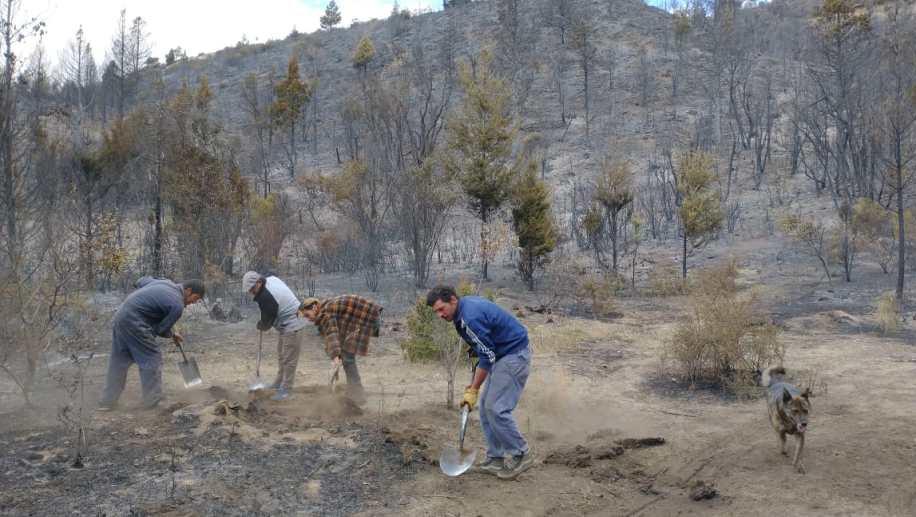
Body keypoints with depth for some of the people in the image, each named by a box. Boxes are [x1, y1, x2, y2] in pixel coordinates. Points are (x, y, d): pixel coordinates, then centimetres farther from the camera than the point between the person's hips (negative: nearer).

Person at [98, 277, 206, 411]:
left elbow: (141, 281, 27)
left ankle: (107, 401, 21)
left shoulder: (166, 282, 13)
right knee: (152, 359, 3)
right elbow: (161, 329, -4)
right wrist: (173, 334, 16)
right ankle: (153, 401, 10)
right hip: (133, 322, -9)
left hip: (120, 315, 9)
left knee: (118, 360, 16)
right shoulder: (177, 305, -12)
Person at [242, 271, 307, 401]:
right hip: (286, 327, 11)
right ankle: (279, 383, 33)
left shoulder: (266, 297, -27)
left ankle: (285, 389, 2)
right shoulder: (271, 279, 1)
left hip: (291, 328, -11)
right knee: (281, 356, 21)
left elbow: (267, 319, -15)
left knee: (288, 360, -4)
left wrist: (261, 326, 7)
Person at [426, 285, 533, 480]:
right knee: (486, 406, 8)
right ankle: (496, 458, 13)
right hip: (504, 355, 10)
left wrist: (473, 390, -15)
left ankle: (521, 455, -1)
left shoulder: (470, 318, -24)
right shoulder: (467, 303, 7)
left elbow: (487, 356, -21)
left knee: (496, 408, -13)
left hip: (514, 355, -10)